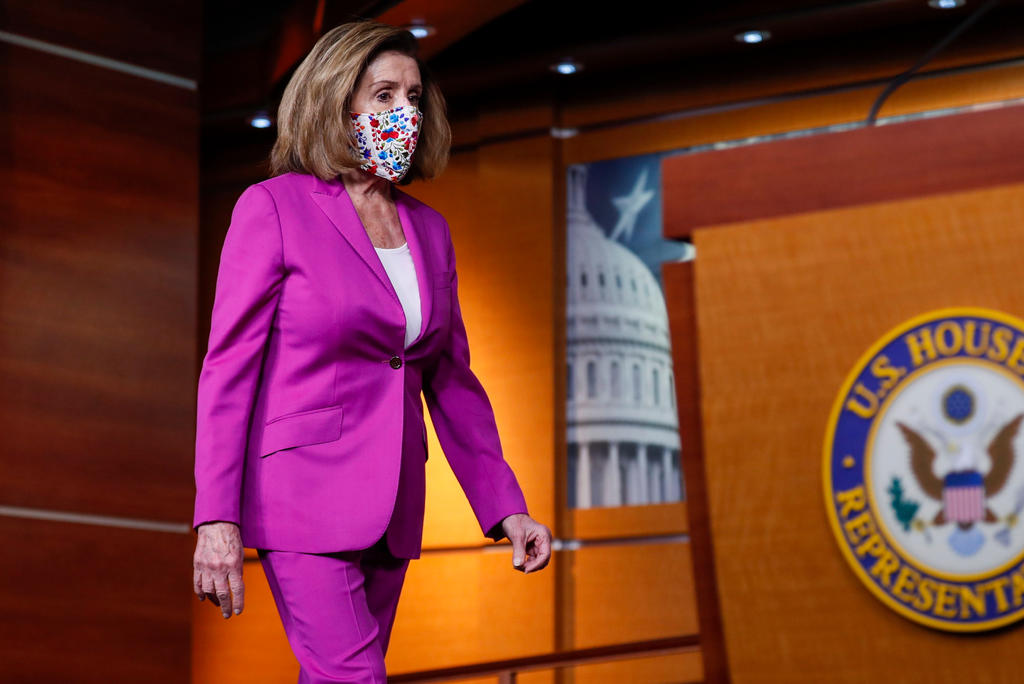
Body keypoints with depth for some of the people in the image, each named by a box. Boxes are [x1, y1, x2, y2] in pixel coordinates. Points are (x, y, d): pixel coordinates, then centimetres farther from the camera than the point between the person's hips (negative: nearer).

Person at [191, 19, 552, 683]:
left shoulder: (429, 229, 13)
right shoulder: (273, 208, -4)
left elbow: (452, 380, 16)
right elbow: (229, 366, -7)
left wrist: (506, 507, 9)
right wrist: (217, 518, -14)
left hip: (391, 504, 6)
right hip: (305, 496, -6)